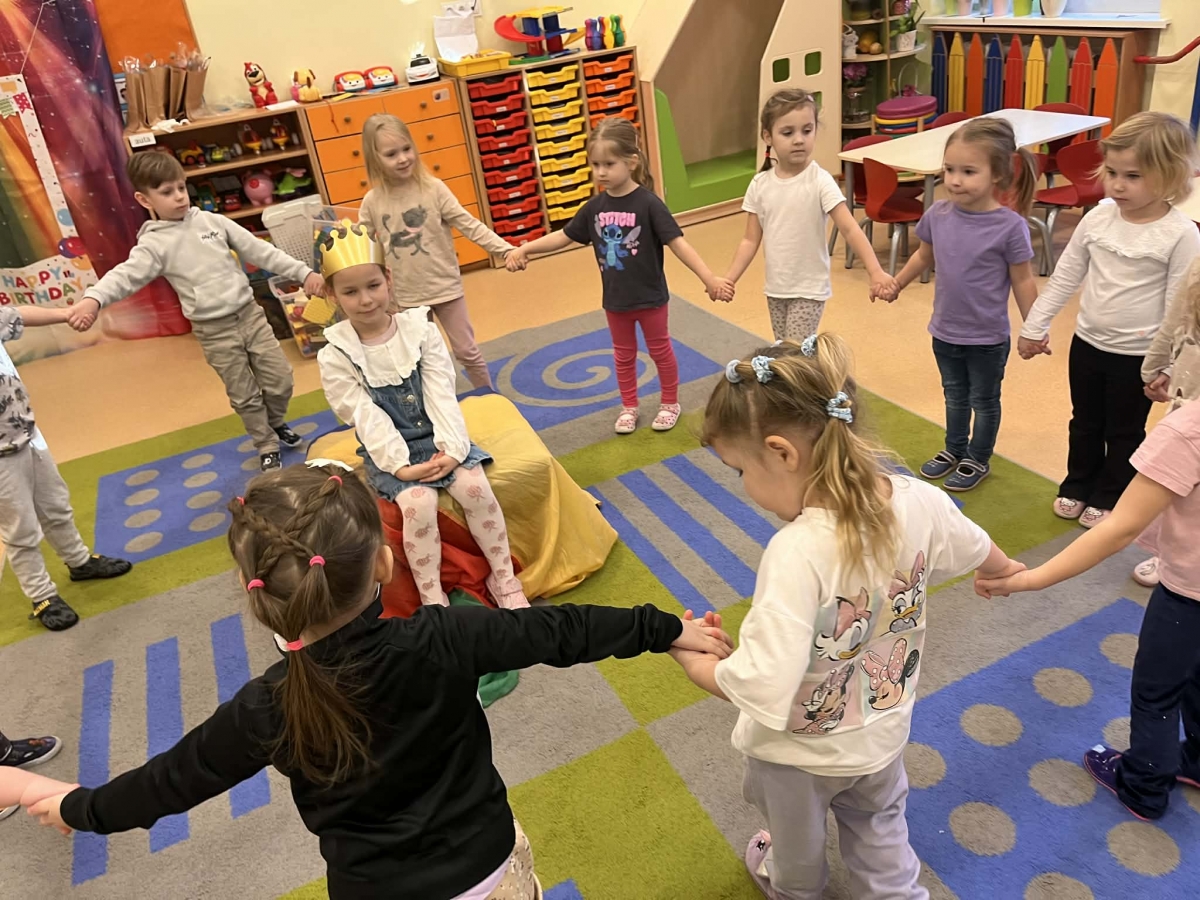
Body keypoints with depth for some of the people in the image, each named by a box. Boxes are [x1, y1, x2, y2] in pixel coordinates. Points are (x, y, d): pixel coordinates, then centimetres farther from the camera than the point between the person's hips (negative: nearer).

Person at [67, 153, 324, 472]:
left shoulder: (213, 221, 3)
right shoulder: (154, 243, -7)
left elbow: (260, 251, 4)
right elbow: (125, 275, -21)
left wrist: (303, 272, 1)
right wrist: (93, 299, -41)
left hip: (250, 313, 3)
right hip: (214, 330, -3)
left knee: (280, 379, 8)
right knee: (244, 395, 7)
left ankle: (276, 423, 38)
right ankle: (267, 447, 28)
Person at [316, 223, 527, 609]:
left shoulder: (420, 329, -5)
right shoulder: (335, 356, -10)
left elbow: (441, 394, -9)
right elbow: (366, 417, -14)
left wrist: (451, 448, -20)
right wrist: (400, 466, -22)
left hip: (436, 437, 2)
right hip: (389, 450, -2)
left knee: (475, 486, -22)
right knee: (419, 503, -28)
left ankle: (504, 577, -4)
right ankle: (433, 600, -12)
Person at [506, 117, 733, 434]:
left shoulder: (648, 203, -19)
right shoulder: (595, 206, -5)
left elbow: (678, 243, -21)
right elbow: (563, 236, 5)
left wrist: (710, 279, -27)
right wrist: (524, 249, -3)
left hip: (650, 297, -4)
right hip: (615, 299, 4)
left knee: (660, 350, 14)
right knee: (623, 355, 18)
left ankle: (670, 403, 33)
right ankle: (629, 407, 35)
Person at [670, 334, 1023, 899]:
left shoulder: (799, 552, -40)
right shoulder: (919, 501, -19)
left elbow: (760, 688, -40)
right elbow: (978, 552, 3)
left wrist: (690, 657, -20)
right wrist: (1009, 572, 26)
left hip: (800, 753, -4)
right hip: (883, 733, 4)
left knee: (796, 844, 31)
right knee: (881, 835, 34)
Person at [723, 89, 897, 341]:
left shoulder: (820, 182, -15)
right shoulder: (760, 185, -2)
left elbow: (850, 229, -21)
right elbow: (751, 240, 3)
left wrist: (875, 272, -34)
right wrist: (728, 279, -6)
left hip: (809, 289, -5)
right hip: (776, 288, 5)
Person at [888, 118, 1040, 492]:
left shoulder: (1009, 225, -21)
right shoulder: (938, 214, -9)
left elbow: (1023, 281, -12)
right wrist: (896, 284, 19)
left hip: (988, 338, -4)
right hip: (944, 331, 4)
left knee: (984, 400, 17)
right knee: (955, 395, 24)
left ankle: (978, 460, 35)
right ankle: (954, 450, 44)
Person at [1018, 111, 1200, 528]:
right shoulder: (1097, 218, -6)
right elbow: (1065, 276, 3)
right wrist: (1035, 326, 5)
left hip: (1138, 356, -4)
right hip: (1087, 343, 4)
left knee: (1124, 432, 14)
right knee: (1084, 423, 20)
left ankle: (1109, 497, 32)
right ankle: (1078, 486, 39)